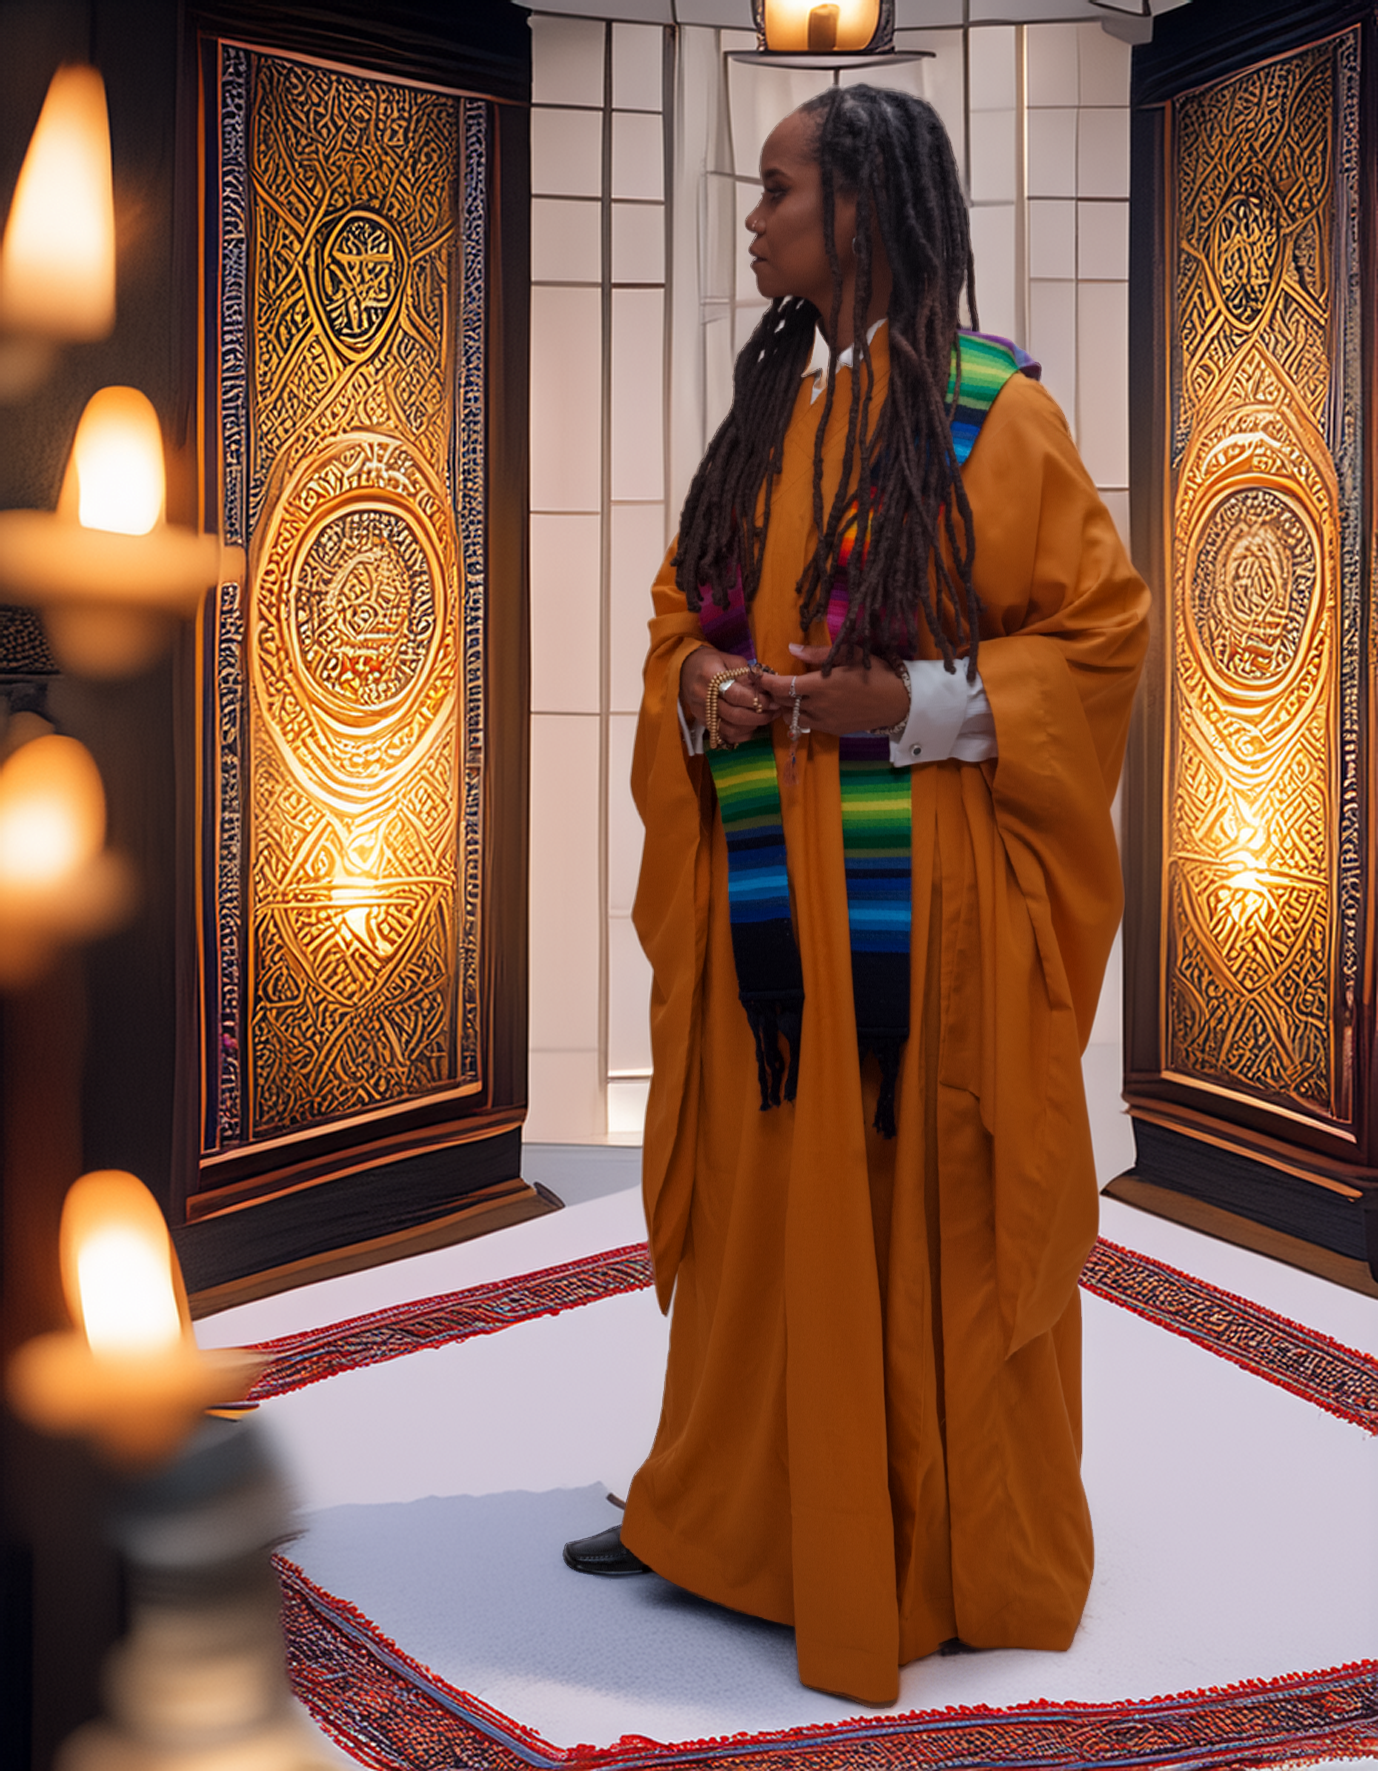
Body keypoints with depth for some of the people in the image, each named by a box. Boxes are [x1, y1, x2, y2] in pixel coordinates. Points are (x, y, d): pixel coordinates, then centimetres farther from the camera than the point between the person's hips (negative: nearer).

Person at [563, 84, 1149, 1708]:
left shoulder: (987, 411, -6)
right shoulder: (763, 412, 13)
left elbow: (1097, 627, -7)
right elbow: (682, 607, 18)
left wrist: (906, 699, -17)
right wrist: (697, 681, -4)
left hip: (919, 891, -6)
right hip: (765, 888, 6)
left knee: (920, 1203, 2)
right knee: (769, 1196, 12)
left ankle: (954, 1556, 17)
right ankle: (730, 1508, 27)